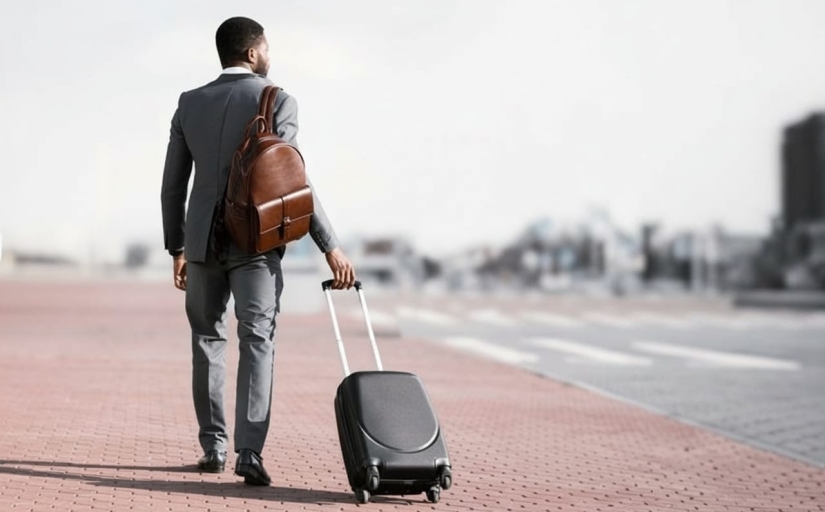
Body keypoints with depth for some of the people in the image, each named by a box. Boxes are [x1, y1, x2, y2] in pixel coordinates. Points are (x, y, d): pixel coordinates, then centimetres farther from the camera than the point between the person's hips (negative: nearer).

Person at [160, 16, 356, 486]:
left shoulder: (190, 104, 8)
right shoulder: (277, 101, -5)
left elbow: (173, 185, 9)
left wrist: (176, 249, 17)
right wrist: (330, 246, -12)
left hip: (202, 241, 4)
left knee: (208, 340, 16)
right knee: (257, 342, -6)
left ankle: (214, 447, 18)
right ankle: (250, 452, -18)